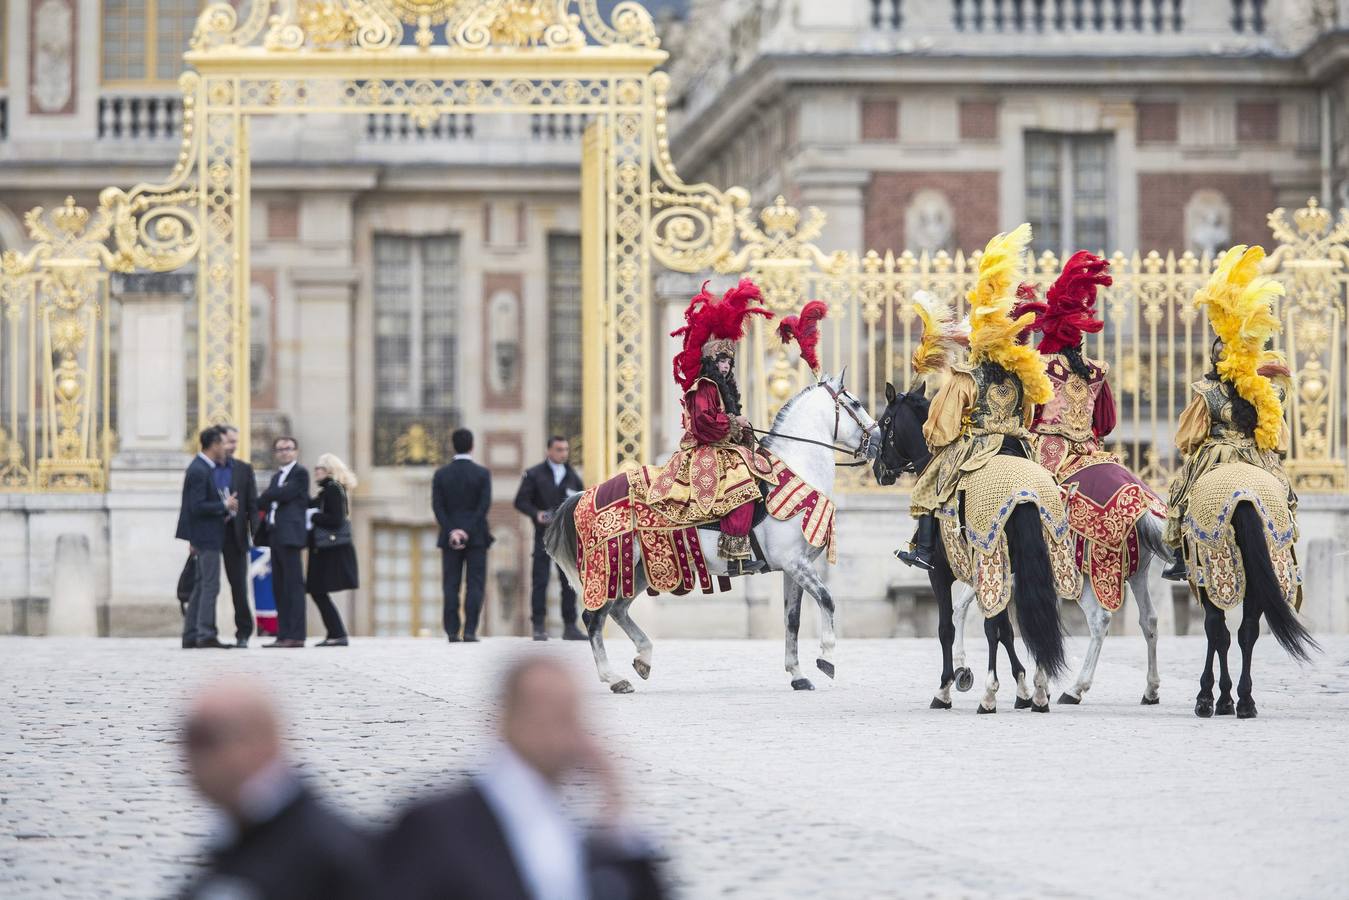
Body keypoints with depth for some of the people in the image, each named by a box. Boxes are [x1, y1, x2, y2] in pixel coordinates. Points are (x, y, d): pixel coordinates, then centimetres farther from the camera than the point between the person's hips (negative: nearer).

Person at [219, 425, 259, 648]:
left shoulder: (244, 469, 9)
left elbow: (252, 504, 7)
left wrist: (254, 535, -2)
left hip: (234, 534, 0)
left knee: (238, 585, -1)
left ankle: (243, 632, 4)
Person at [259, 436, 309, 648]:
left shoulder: (300, 473, -2)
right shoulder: (277, 476, 23)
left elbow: (286, 494, -13)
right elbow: (267, 502, 17)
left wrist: (266, 495, 2)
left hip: (289, 533, -9)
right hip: (275, 534, 9)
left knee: (293, 584, -10)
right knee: (279, 587, 7)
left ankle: (295, 636, -12)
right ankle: (283, 634, 9)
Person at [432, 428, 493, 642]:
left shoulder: (441, 474, 1)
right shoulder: (482, 474, -3)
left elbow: (437, 507, -5)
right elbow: (484, 506, -11)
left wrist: (452, 531, -9)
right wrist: (468, 532, -11)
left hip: (450, 538, 2)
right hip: (476, 536, -2)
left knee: (451, 586, 4)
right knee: (475, 585, 1)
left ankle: (452, 632, -1)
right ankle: (470, 631, -8)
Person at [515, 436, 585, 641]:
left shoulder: (572, 477, 14)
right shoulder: (534, 475, 3)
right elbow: (520, 501, -2)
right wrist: (536, 514, -18)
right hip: (544, 536, -3)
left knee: (569, 582, 2)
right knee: (540, 582, -5)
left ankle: (570, 626, 7)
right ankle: (538, 628, -3)